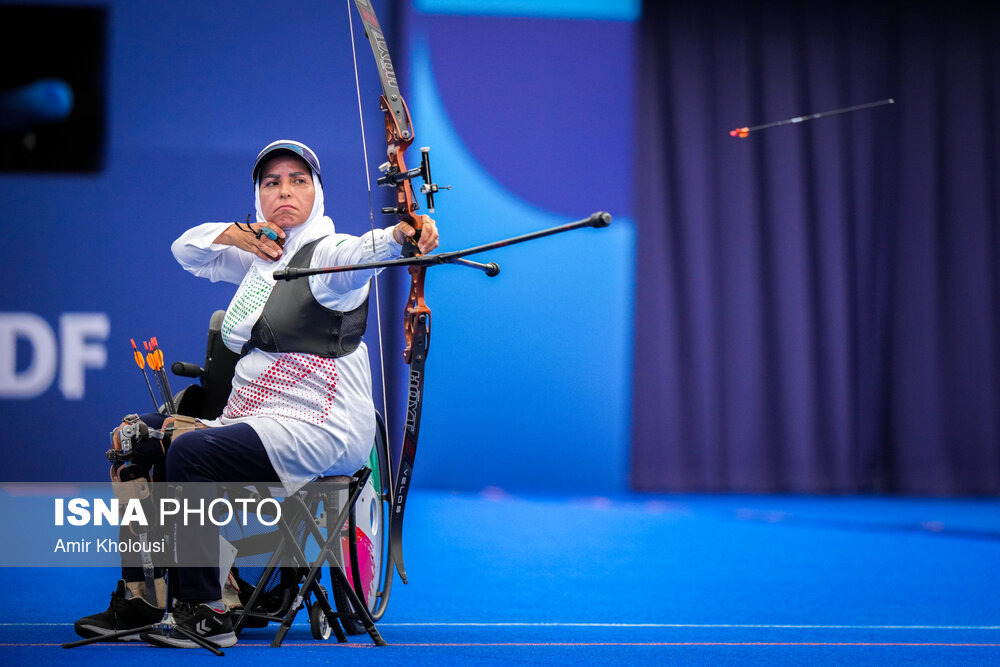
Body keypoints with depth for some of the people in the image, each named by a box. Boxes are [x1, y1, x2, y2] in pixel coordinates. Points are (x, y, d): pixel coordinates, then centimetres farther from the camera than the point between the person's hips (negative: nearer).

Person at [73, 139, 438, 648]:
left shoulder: (326, 253, -11)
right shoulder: (263, 255, 16)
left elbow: (362, 251, -35)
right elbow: (187, 249, 27)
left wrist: (401, 234, -59)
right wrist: (234, 235, 4)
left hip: (320, 430, -10)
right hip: (250, 416, 10)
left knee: (190, 452, -28)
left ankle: (205, 613, -24)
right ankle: (138, 600, 11)